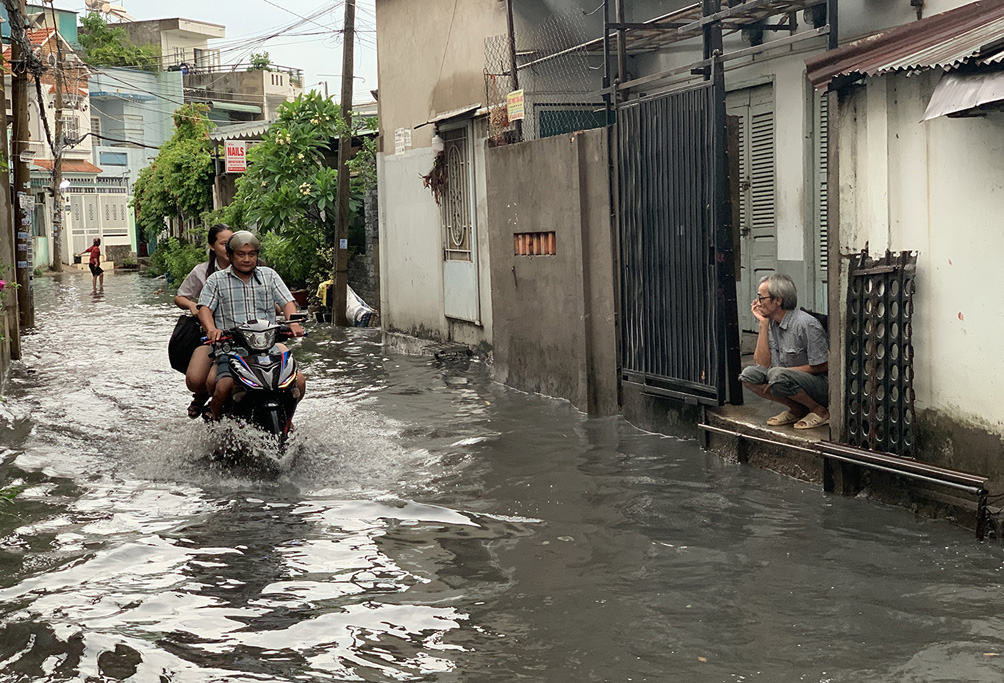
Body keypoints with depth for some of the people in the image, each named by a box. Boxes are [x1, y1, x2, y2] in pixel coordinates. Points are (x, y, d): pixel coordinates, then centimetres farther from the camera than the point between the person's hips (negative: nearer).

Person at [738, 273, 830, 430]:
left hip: (821, 386, -7)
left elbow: (822, 366, -16)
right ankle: (797, 410, -1)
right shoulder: (772, 323, 4)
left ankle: (819, 411, -11)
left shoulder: (806, 324, -18)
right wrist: (763, 323, -5)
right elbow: (762, 363, -2)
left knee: (777, 374, -33)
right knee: (749, 374, -10)